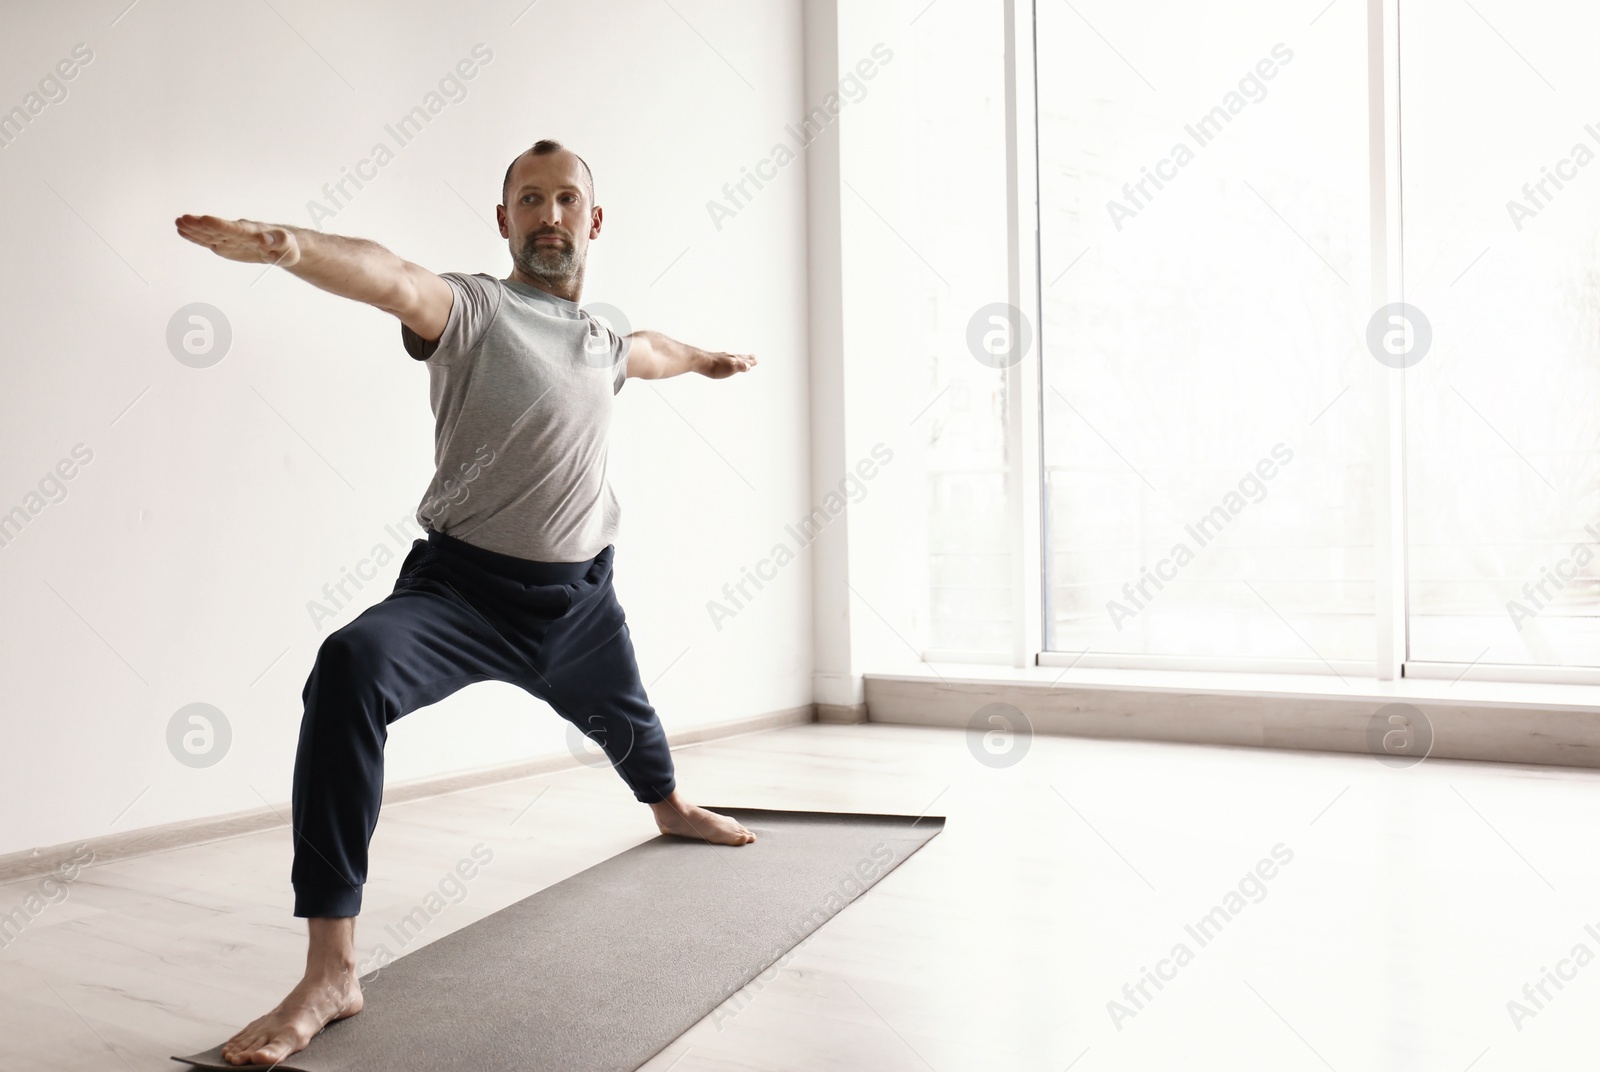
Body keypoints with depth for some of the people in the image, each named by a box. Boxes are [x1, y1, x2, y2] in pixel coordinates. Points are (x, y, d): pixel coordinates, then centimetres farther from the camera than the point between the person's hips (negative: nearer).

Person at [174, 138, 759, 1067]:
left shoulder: (601, 340, 7)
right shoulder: (470, 308, -11)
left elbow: (650, 350, 33)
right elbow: (389, 278, -35)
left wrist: (710, 359, 54)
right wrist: (290, 245, -56)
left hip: (581, 597, 6)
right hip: (463, 583, -6)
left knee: (625, 721, 29)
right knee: (351, 670, -35)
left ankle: (672, 807, 69)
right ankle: (332, 974, -31)